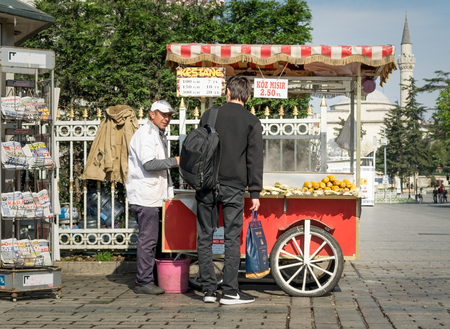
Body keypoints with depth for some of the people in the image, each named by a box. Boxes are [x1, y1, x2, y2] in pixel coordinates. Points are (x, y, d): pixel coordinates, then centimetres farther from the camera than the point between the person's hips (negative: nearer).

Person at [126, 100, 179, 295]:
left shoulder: (159, 136, 22)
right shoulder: (145, 134, -11)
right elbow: (149, 163, -24)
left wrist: (168, 193, 25)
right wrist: (175, 161, -19)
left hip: (154, 196, 10)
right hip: (144, 197, -10)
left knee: (151, 239, 11)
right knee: (147, 240, -9)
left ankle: (147, 279, 17)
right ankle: (144, 282, -5)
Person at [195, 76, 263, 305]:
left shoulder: (209, 115, 6)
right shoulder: (252, 122, 0)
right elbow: (255, 160, -3)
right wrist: (255, 193, 1)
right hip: (233, 187, -2)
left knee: (205, 237, 8)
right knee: (232, 239, 3)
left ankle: (208, 290, 9)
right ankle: (230, 292, 2)